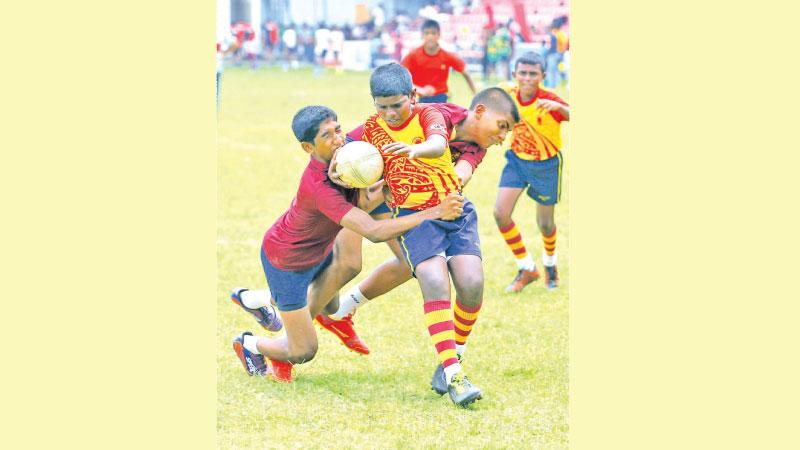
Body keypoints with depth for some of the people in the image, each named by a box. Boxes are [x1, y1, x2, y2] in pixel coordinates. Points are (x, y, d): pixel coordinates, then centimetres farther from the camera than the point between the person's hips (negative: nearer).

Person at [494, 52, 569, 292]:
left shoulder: (549, 100, -26)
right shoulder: (510, 95, -12)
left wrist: (558, 107, -58)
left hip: (546, 165, -4)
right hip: (517, 160, 4)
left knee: (545, 223, 9)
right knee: (501, 213, -11)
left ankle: (550, 264, 44)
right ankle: (527, 269, 6)